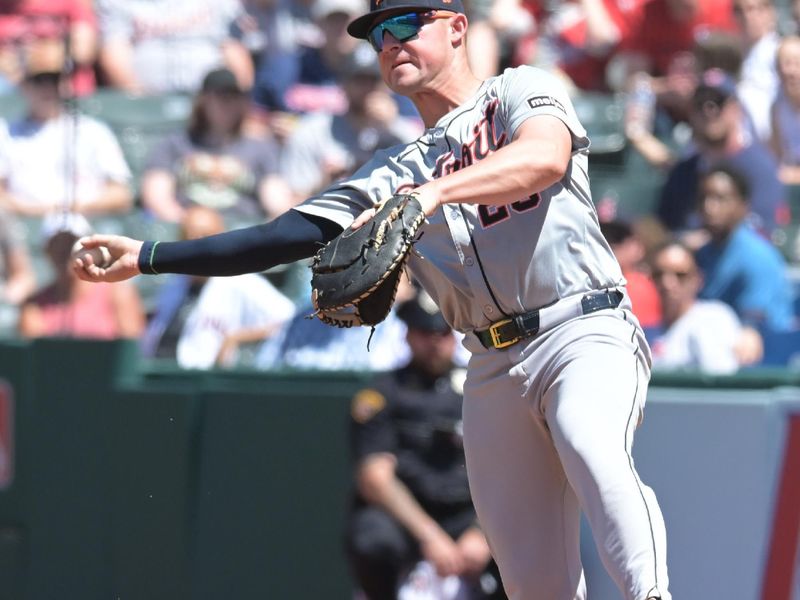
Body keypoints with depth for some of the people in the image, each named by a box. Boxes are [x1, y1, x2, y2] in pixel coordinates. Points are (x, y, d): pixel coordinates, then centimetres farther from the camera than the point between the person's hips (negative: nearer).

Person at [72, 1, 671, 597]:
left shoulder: (522, 91, 6)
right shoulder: (395, 173, 20)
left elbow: (547, 157, -18)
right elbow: (284, 236, 14)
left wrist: (435, 193, -31)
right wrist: (146, 256, 6)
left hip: (586, 331, -6)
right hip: (496, 366, 6)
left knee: (591, 450, -36)